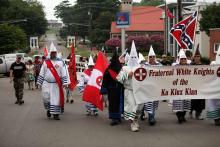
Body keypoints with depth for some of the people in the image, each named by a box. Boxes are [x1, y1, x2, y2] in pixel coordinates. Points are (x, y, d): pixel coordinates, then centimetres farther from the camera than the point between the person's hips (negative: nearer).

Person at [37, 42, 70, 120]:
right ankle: (48, 109, 24)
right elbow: (42, 73, 11)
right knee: (46, 98, -2)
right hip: (46, 84, 1)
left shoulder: (60, 62, 2)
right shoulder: (45, 62, 7)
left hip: (56, 84, -1)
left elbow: (64, 73, -1)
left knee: (56, 98, -2)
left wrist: (65, 83, -8)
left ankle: (55, 114, 5)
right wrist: (40, 83, 8)